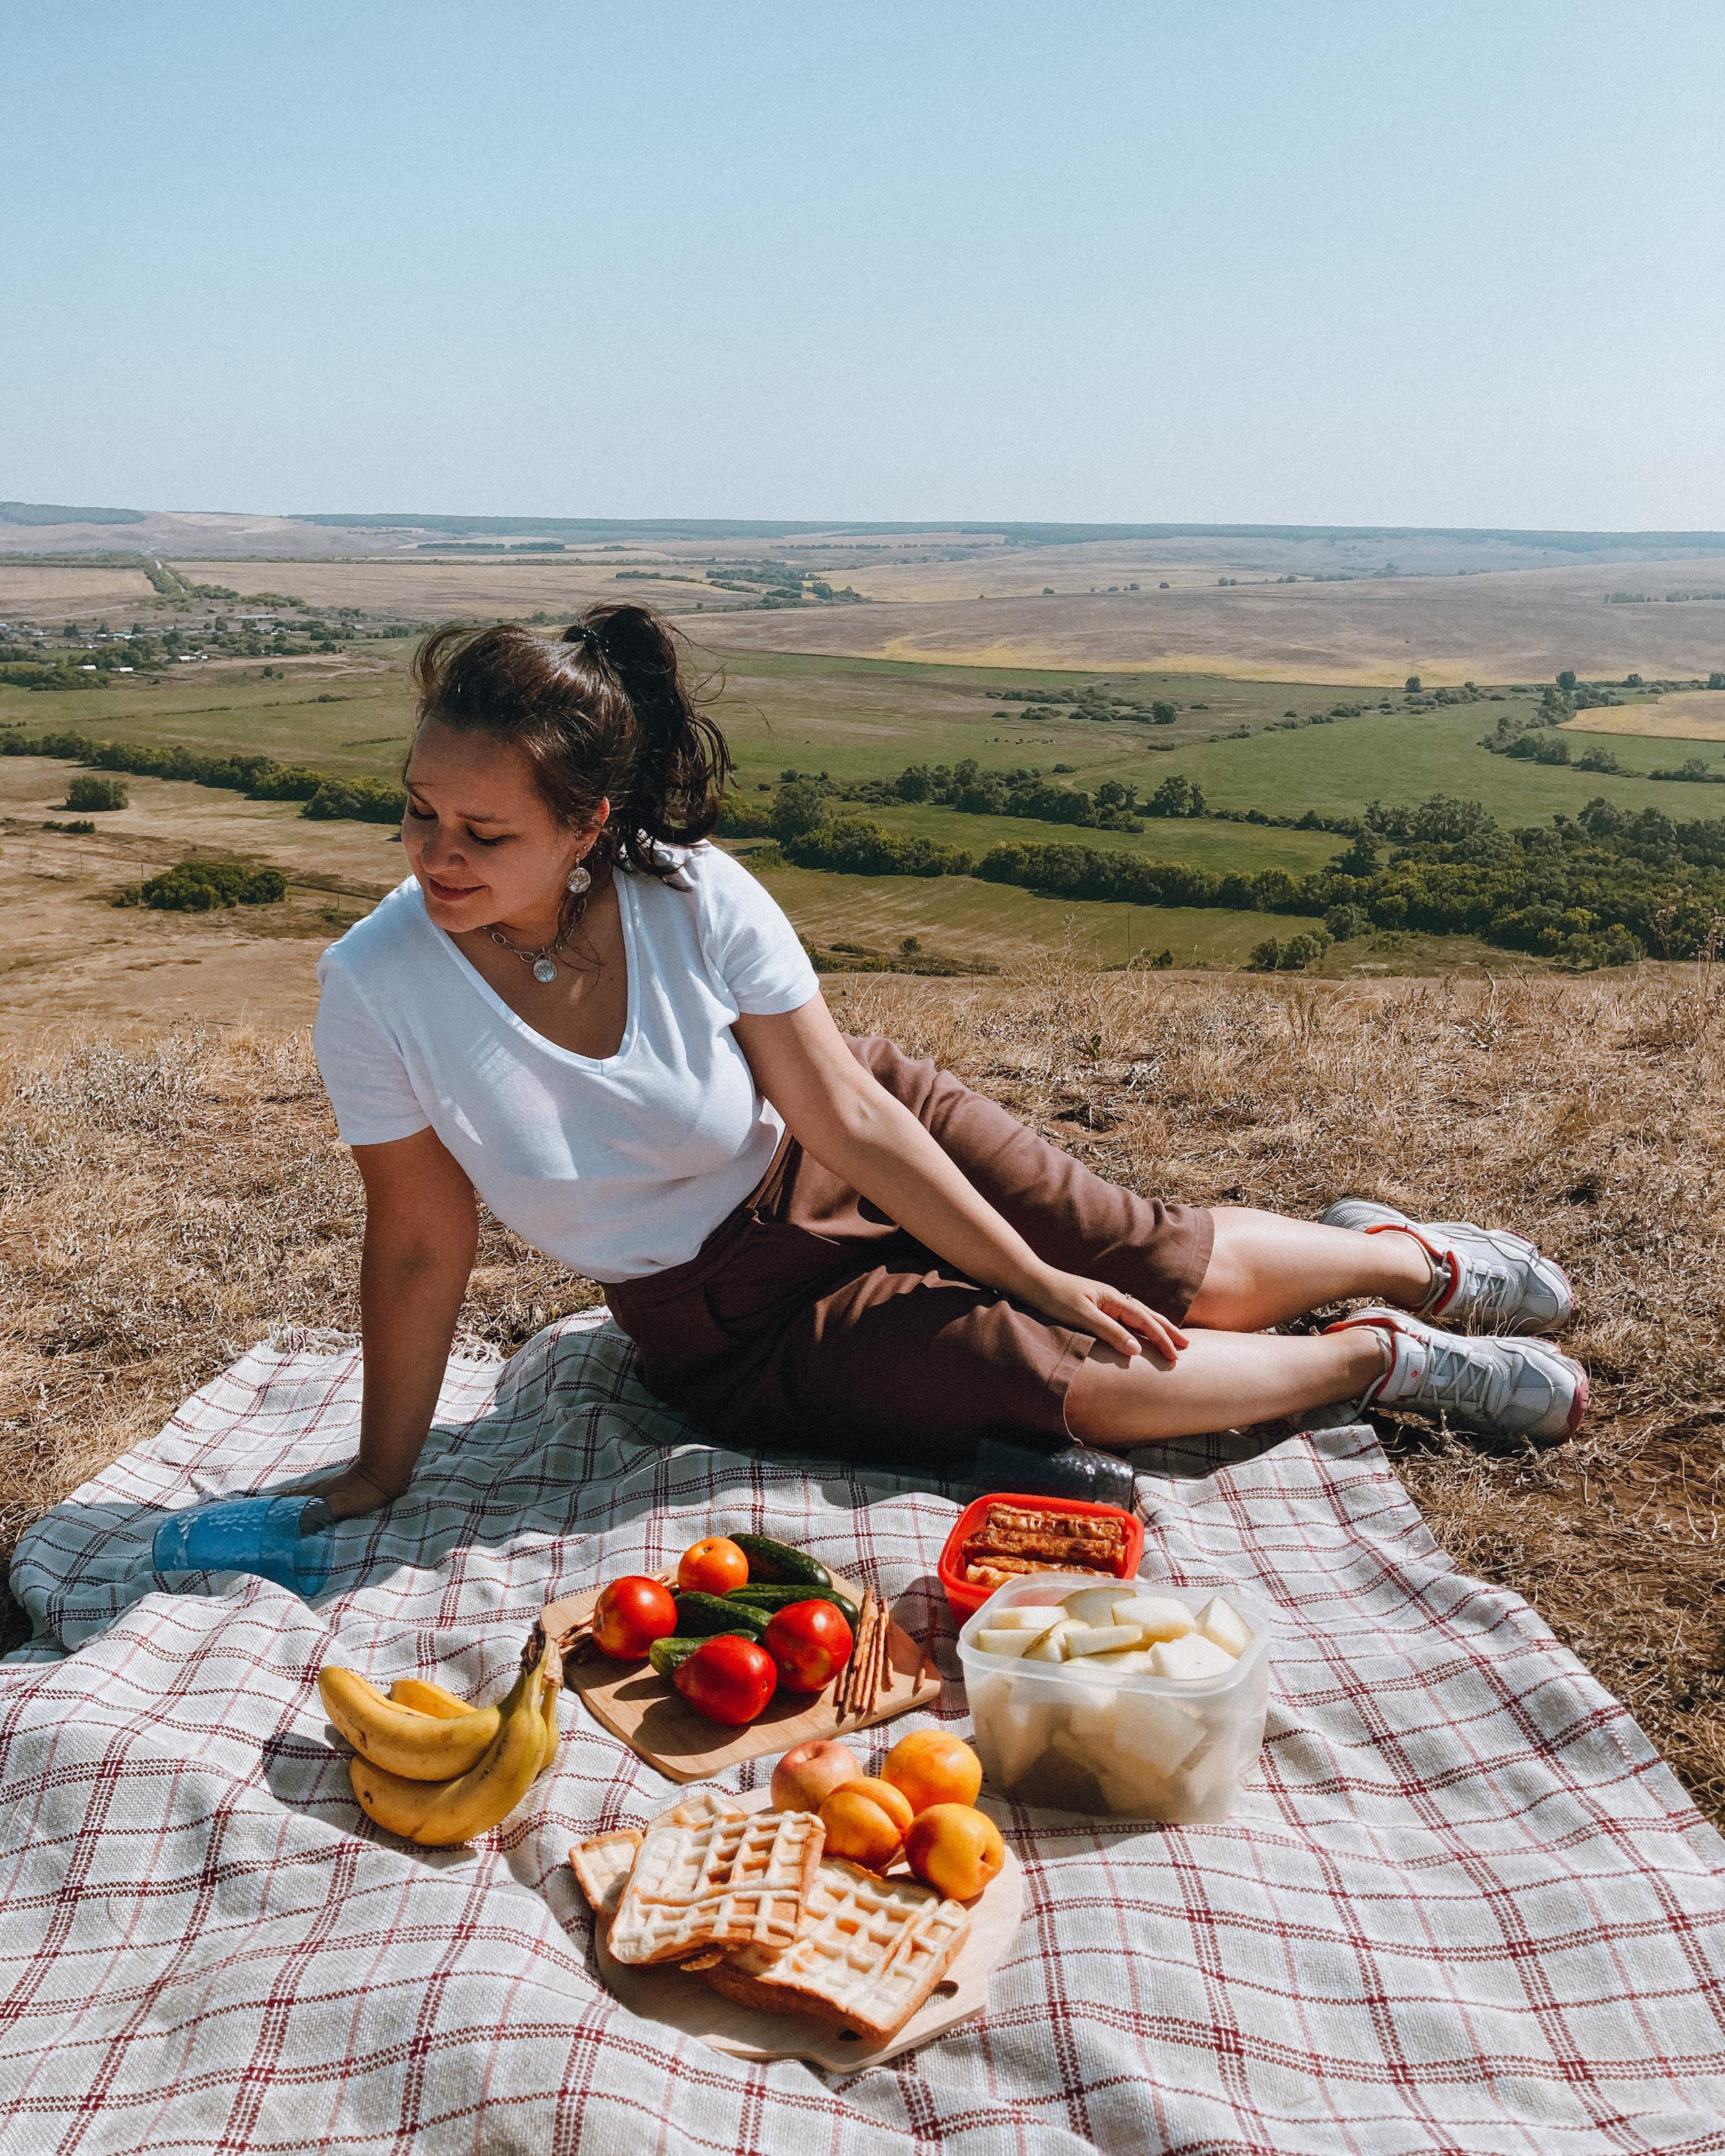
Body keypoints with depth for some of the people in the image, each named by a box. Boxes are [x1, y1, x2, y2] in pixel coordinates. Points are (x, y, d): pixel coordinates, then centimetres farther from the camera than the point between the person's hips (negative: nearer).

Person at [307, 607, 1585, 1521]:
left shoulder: (696, 896, -24)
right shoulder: (378, 988, -24)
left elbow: (847, 1116, -17)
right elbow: (421, 1245, -14)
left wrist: (1038, 1274, -13)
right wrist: (381, 1477, -8)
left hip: (866, 1165, 1)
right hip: (725, 1330, 0)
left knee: (1159, 1269, -4)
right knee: (1075, 1379, -15)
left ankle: (1403, 1258, 30)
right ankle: (1384, 1360, 11)